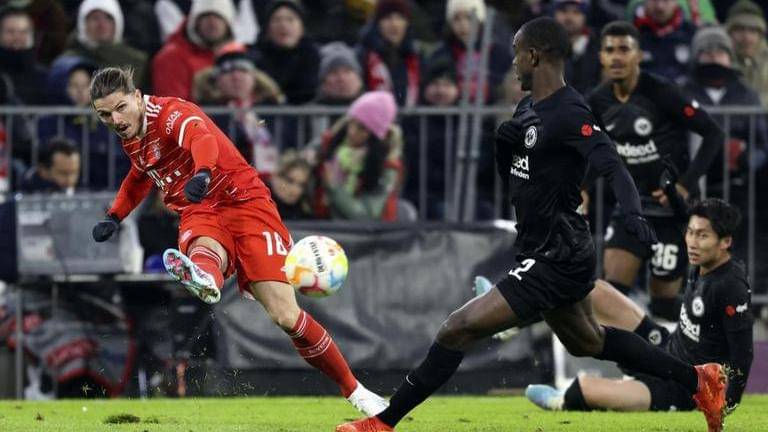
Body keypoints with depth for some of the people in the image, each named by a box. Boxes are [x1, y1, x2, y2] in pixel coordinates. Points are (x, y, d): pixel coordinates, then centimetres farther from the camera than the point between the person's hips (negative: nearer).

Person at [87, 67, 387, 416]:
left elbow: (202, 138, -37)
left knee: (286, 316, -15)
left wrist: (202, 174, -59)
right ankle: (204, 280, -77)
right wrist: (114, 217, 23)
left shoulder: (171, 112, -13)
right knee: (204, 250, -37)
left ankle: (354, 390, 2)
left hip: (242, 201, -6)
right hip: (198, 215, 6)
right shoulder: (132, 138, 13)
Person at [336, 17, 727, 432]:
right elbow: (507, 173, 18)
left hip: (555, 260, -11)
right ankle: (698, 380, 38)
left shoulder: (569, 114, -20)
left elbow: (612, 167, -31)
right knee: (587, 341, 29)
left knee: (457, 328, -13)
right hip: (558, 255, 11)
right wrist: (502, 140, -3)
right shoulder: (528, 110, 9)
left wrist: (634, 214, -49)